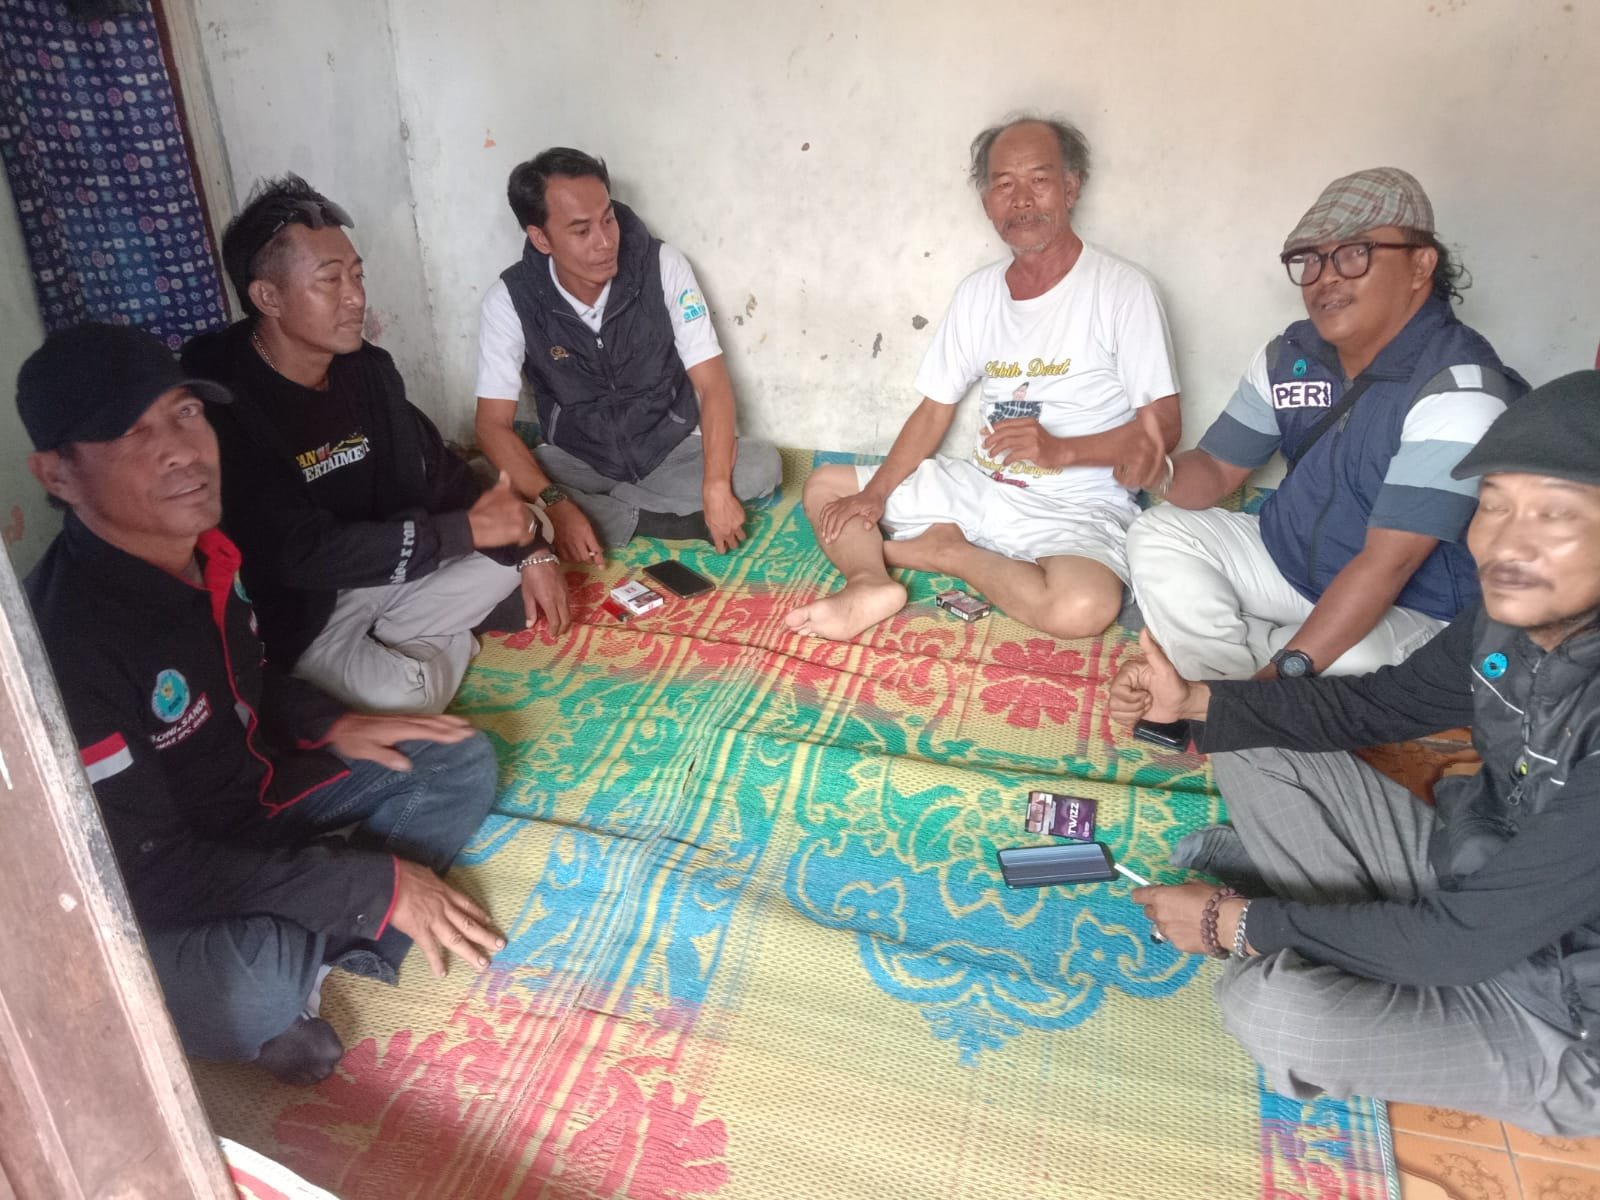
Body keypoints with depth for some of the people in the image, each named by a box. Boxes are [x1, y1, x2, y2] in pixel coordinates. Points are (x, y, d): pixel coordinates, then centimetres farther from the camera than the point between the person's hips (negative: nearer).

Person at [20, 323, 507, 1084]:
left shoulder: (203, 549, -8)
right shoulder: (67, 637, -32)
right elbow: (150, 873, -29)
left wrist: (332, 728, -4)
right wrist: (376, 884, -27)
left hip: (252, 791, 8)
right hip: (147, 905, -7)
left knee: (459, 764, 2)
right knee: (261, 991, -37)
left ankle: (318, 959, -6)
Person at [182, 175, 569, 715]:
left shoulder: (367, 368, -2)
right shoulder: (222, 407, -25)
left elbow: (439, 474, 4)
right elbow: (302, 553, -30)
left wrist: (532, 551, -10)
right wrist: (466, 528, -27)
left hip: (382, 570, 7)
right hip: (295, 611, -7)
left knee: (517, 557, -1)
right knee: (404, 697, -31)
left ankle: (384, 643, -3)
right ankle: (445, 643, 1)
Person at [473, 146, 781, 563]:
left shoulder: (663, 266, -17)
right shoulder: (510, 300, -17)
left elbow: (714, 385, -18)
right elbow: (493, 425, -17)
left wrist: (716, 487, -32)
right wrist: (556, 505, -34)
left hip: (672, 452, 1)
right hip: (578, 464, 0)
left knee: (763, 464, -25)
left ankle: (602, 509, -17)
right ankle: (657, 520, -19)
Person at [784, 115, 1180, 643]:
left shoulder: (1122, 288, -10)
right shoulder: (978, 291, 7)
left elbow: (1163, 427, -11)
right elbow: (935, 408, 8)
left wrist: (1059, 450, -26)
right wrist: (875, 494, -5)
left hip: (1074, 508, -5)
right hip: (978, 487, 6)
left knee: (1082, 607, -38)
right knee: (824, 487, 6)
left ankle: (946, 550, -13)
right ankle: (870, 585, -23)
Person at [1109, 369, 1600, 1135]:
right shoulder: (1517, 610, -12)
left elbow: (1462, 941, -30)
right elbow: (1380, 704, 5)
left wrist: (1236, 923, -20)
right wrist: (1193, 700, -8)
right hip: (1471, 874, 7)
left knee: (1272, 1008, -30)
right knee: (1252, 749, 2)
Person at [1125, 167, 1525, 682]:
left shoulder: (1457, 389, -25)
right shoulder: (1290, 354, -3)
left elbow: (1387, 563, -30)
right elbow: (1217, 469, 4)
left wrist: (1285, 671, -35)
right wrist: (1163, 473, -21)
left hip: (1408, 607, -7)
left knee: (1342, 663, -38)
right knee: (1158, 534, -6)